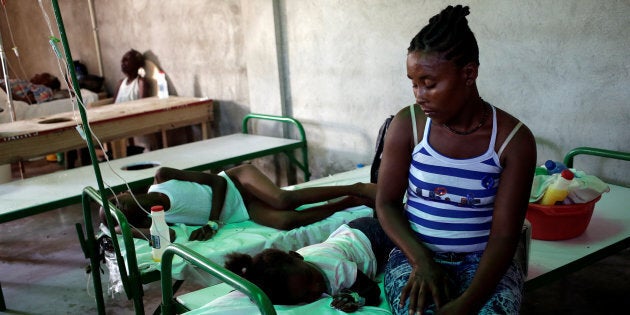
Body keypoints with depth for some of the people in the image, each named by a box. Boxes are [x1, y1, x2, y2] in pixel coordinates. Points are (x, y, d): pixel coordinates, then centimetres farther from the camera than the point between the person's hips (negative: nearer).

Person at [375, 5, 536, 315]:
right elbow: (386, 202, -1)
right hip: (414, 256, 0)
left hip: (483, 262, 0)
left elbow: (504, 235, -12)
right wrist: (421, 260, -17)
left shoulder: (514, 139, -9)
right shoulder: (407, 124, -5)